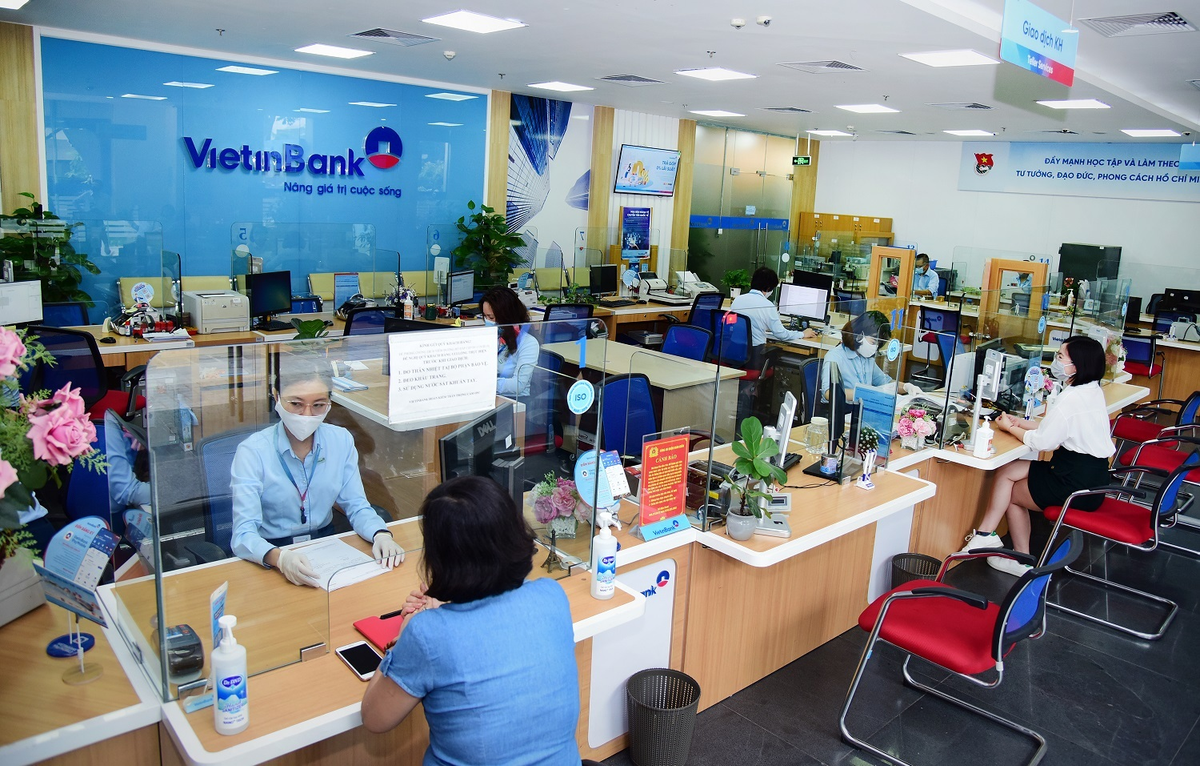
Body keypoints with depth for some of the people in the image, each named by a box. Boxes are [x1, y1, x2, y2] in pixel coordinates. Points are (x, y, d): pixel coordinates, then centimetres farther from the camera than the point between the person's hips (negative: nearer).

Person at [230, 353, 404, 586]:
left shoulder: (341, 441, 0)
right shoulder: (252, 452, -12)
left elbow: (357, 507, 1)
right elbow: (244, 534, -18)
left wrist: (380, 534, -20)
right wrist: (279, 557, -39)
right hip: (269, 555, -3)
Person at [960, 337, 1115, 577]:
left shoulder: (1070, 399, -24)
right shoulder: (1093, 391, 7)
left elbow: (1041, 442, -19)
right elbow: (1055, 428, 14)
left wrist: (1010, 428, -2)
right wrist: (1020, 423, 8)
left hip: (1077, 484, -9)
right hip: (1093, 476, 9)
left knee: (1009, 493, 6)